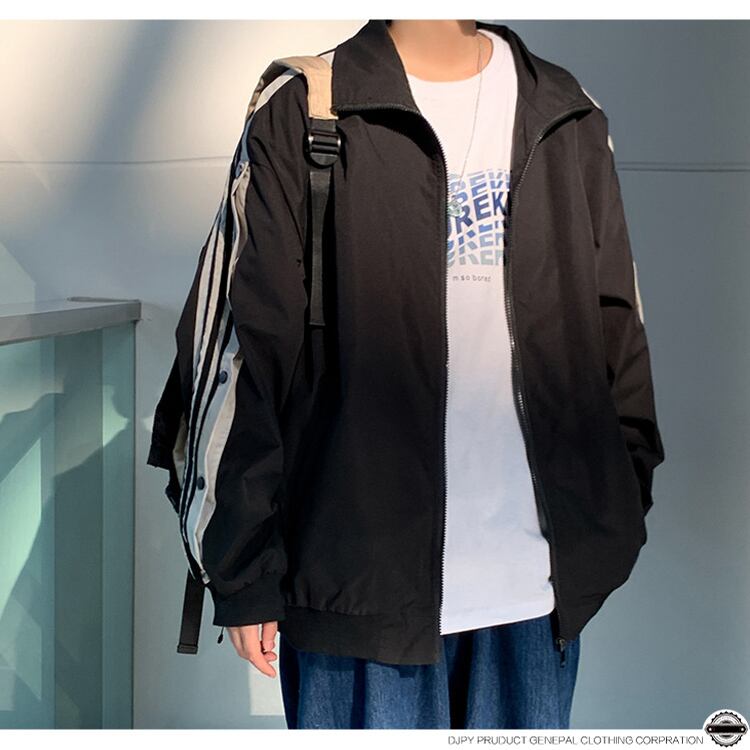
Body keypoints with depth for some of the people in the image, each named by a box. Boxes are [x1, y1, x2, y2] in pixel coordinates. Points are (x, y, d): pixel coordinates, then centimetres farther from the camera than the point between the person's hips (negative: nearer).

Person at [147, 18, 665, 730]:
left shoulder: (569, 118, 9)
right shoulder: (301, 116, -4)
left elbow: (614, 326, 13)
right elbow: (245, 352, -6)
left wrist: (620, 507, 10)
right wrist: (244, 572, -6)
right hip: (363, 574, -3)